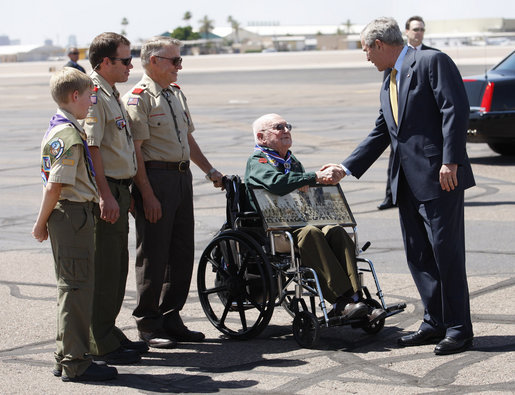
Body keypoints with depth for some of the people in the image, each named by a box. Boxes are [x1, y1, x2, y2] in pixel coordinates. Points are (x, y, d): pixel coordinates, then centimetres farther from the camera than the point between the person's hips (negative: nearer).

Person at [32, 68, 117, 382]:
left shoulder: (59, 128, 14)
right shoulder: (70, 135, -18)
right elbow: (55, 185, -20)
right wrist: (41, 223, -13)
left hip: (68, 214, 10)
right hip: (73, 215, -10)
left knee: (71, 286, 16)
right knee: (77, 287, -6)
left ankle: (66, 357, 23)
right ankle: (76, 364, -1)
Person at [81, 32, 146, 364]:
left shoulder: (112, 94, 17)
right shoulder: (93, 96, -15)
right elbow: (91, 149, -21)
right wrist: (106, 196, -23)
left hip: (118, 190, 10)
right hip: (104, 191, -10)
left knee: (118, 266, 15)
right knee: (104, 269, -5)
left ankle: (109, 333, 24)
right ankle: (102, 345, 1)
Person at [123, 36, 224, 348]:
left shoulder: (177, 93, 16)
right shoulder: (139, 97, -10)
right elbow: (135, 150, -15)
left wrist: (210, 170, 23)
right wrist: (147, 194, -20)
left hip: (182, 177, 8)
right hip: (155, 178, -8)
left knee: (182, 253, 10)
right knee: (154, 254, -2)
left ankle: (171, 319, 20)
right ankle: (148, 325, 8)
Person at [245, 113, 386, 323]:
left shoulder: (293, 162, 28)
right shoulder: (257, 162, 2)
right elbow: (277, 183, -20)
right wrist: (316, 177, -23)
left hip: (299, 224, 7)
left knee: (336, 232, -24)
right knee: (310, 233, -36)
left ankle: (355, 297, -37)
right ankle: (342, 301, -42)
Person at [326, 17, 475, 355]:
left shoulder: (432, 62, -6)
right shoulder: (389, 86, 20)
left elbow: (456, 109, -15)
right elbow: (380, 134, 25)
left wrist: (450, 161, -21)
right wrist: (345, 169, 21)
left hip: (440, 177, -9)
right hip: (408, 183, 9)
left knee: (446, 251, -5)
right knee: (418, 255, 10)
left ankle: (459, 329, 2)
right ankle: (436, 322, 19)